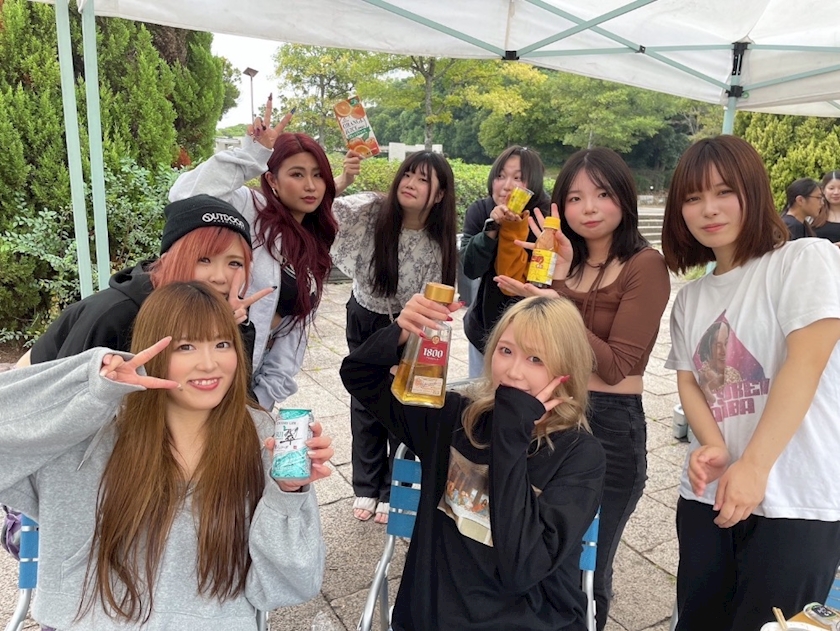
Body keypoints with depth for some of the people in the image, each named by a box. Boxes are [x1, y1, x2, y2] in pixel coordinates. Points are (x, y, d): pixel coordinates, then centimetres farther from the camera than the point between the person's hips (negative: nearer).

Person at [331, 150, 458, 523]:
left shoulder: (438, 243, -20)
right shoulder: (371, 209, -19)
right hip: (364, 320, 1)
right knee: (365, 406, 12)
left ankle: (394, 491, 30)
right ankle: (366, 487, 32)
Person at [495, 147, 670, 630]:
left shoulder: (645, 265, -10)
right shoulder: (565, 262, 10)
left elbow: (615, 367, -16)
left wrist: (554, 304, -25)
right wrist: (559, 274, -15)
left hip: (610, 427, -5)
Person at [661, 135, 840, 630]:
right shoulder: (691, 297, 11)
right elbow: (688, 380, 7)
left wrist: (753, 466, -19)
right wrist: (713, 447, -12)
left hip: (797, 500, -5)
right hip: (709, 495, 5)